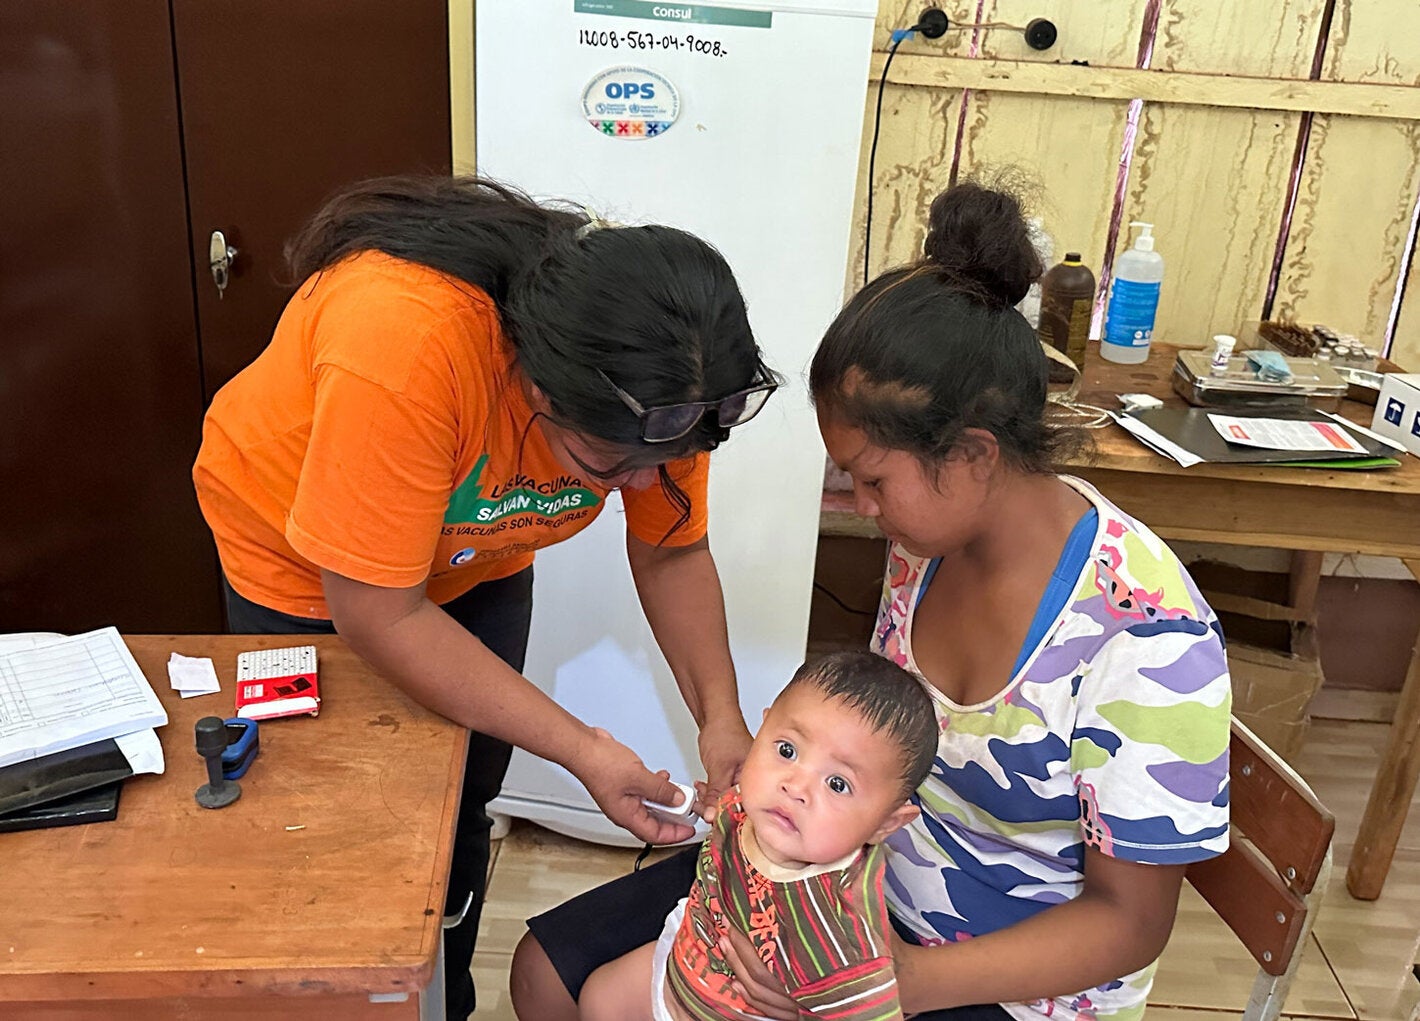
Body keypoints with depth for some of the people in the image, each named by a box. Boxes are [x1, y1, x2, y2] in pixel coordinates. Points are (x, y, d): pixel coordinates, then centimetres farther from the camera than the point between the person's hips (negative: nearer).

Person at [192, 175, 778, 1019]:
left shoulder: (656, 378, -28)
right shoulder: (401, 346, -44)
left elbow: (672, 551, -11)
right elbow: (376, 614, -36)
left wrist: (721, 718, -23)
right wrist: (583, 750, -33)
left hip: (477, 559, 4)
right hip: (309, 568, -3)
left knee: (462, 811, 13)